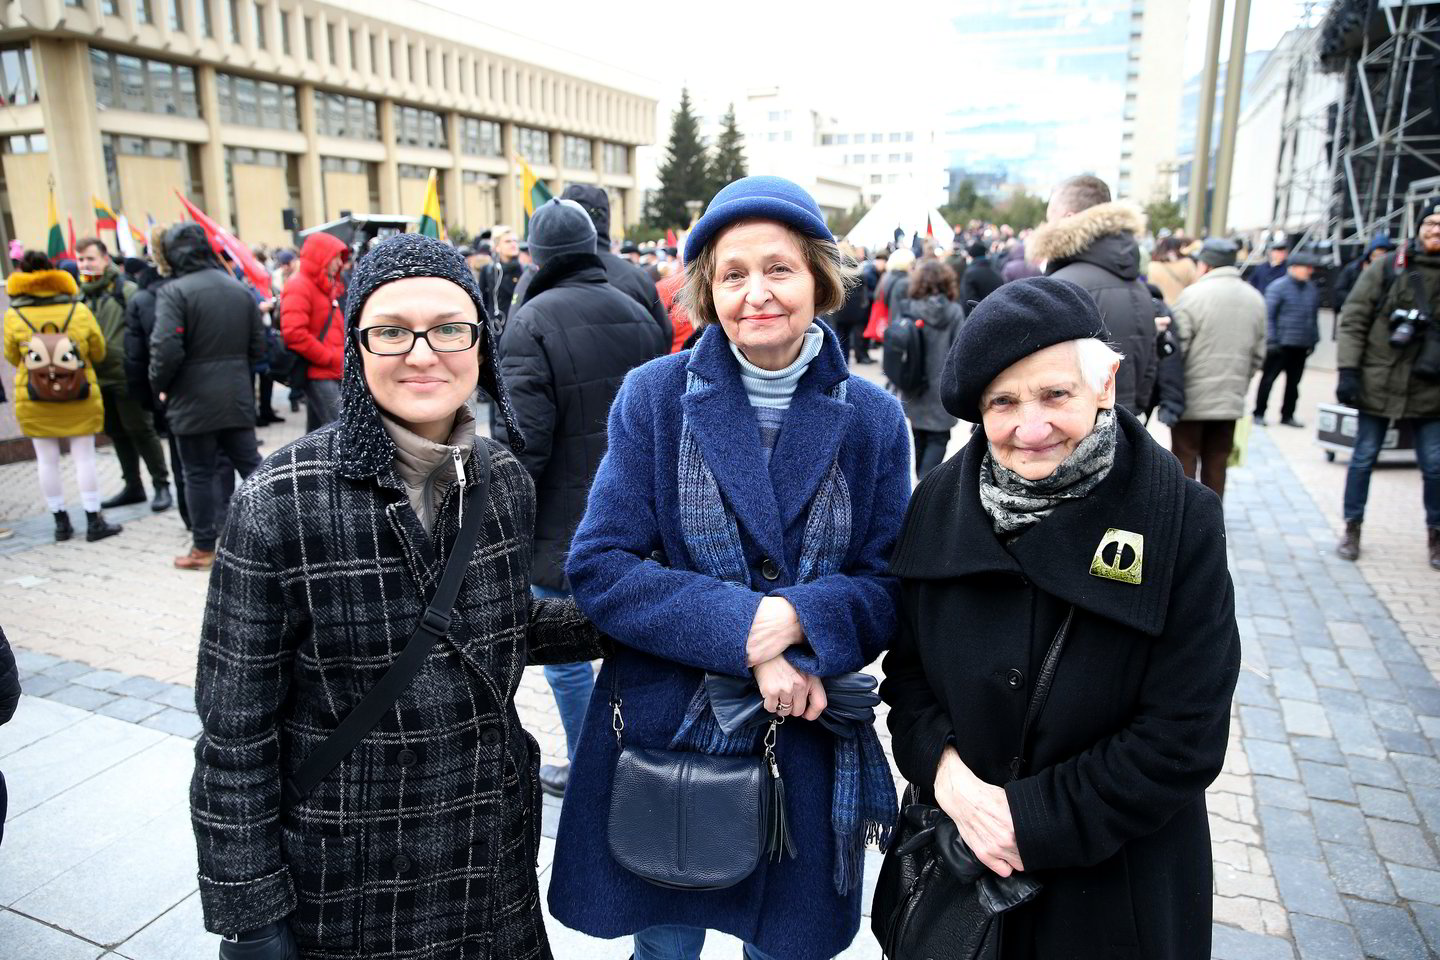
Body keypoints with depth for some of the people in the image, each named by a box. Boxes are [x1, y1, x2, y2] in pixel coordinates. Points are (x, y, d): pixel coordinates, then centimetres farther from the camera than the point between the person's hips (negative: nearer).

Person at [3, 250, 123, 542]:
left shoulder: (13, 316, -6)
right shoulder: (79, 310, -7)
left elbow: (12, 358, 6)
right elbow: (98, 352, 3)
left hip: (34, 401, 0)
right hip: (80, 398, 0)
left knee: (47, 461, 10)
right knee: (84, 458, 6)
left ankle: (61, 522, 16)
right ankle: (94, 521, 8)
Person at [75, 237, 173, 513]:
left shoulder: (126, 290, -8)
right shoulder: (80, 295, 9)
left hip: (126, 376, -6)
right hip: (98, 378, 7)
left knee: (141, 431, -1)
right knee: (117, 434, 14)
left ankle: (161, 485, 9)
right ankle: (133, 486, 24)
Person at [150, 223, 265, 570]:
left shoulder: (174, 292, -12)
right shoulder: (239, 288, 7)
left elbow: (166, 349, -19)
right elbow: (258, 346, 9)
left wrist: (159, 385, -3)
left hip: (193, 401, -5)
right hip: (238, 398, 5)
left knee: (199, 474, 5)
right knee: (250, 463, 12)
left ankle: (204, 548, 15)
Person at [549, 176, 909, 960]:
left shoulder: (872, 418, -4)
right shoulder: (656, 395, -8)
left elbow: (892, 587, -2)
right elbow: (599, 566, -12)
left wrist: (799, 615, -23)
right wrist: (743, 635, -23)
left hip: (806, 745, 1)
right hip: (662, 734, -1)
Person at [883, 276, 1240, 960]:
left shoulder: (1182, 521, -16)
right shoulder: (938, 502, -7)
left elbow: (1183, 740, -15)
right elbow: (906, 666, 1)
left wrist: (1033, 817, -18)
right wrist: (944, 769, -16)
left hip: (1112, 880, -2)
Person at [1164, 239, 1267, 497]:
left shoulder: (1192, 295, -11)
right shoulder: (1255, 299, 8)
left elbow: (1176, 350, -13)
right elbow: (1258, 355, 10)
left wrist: (1169, 395, -5)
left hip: (1193, 398, -5)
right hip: (1231, 400, 5)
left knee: (1184, 463, 4)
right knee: (1216, 465, 12)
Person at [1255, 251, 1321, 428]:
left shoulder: (1312, 289, 11)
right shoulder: (1278, 287, -8)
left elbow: (1314, 317, 18)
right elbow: (1268, 315, -10)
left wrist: (1313, 340, 14)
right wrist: (1271, 340, -14)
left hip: (1301, 346, 6)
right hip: (1280, 344, -6)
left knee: (1294, 381, 10)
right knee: (1269, 379, 2)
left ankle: (1288, 415, 19)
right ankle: (1259, 413, 10)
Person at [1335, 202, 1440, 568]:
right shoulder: (1386, 268, -2)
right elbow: (1353, 320, -4)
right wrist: (1348, 370, -12)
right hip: (1378, 384, -2)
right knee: (1364, 458, 7)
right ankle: (1352, 529, 20)